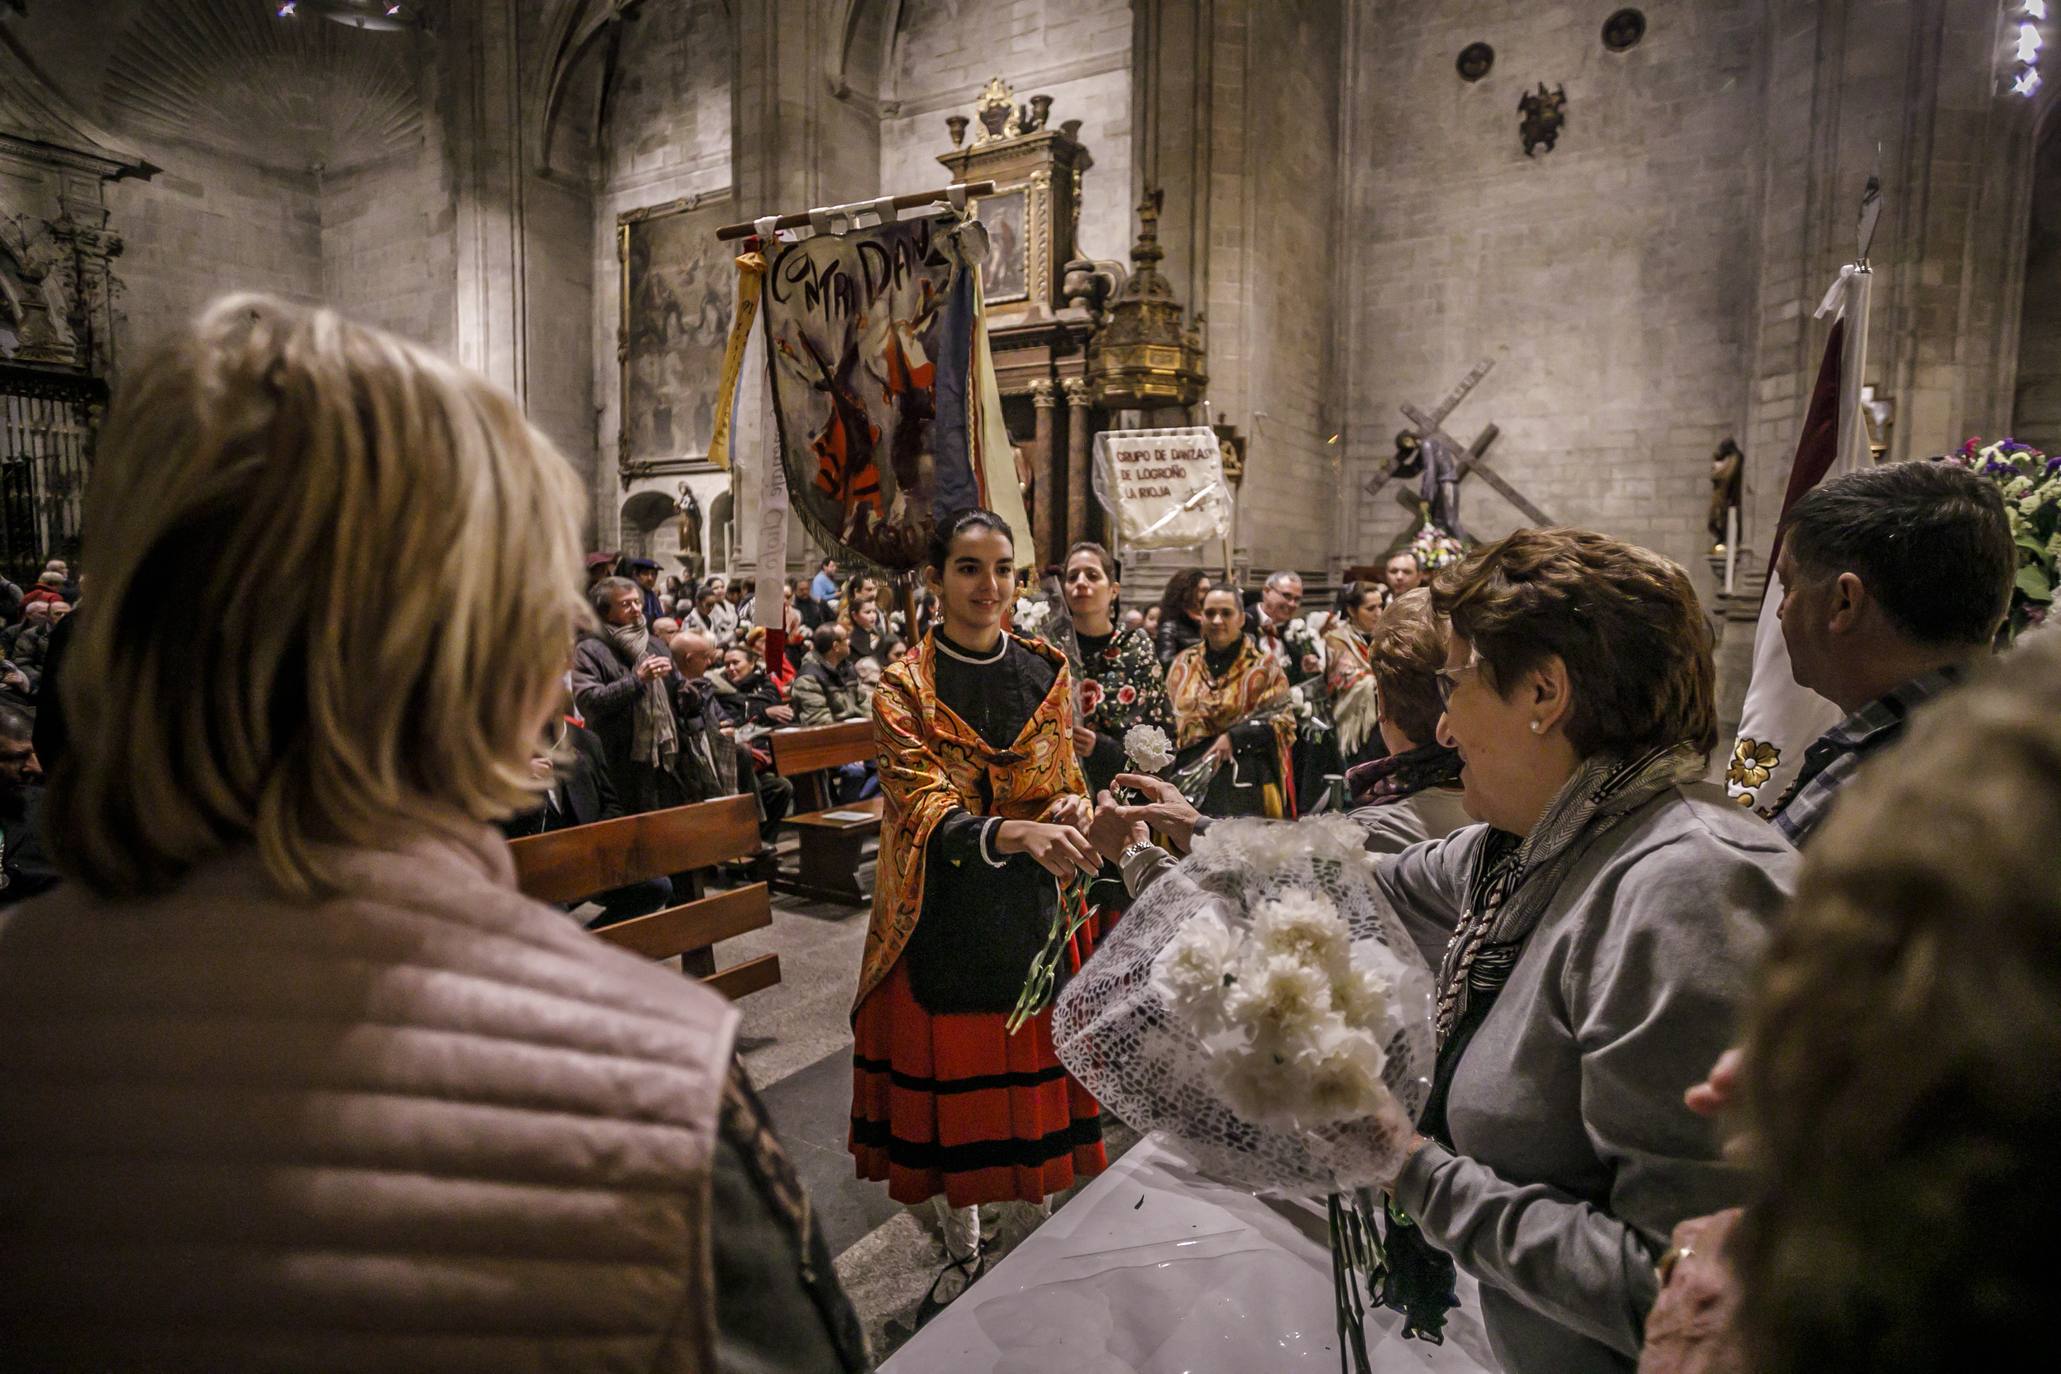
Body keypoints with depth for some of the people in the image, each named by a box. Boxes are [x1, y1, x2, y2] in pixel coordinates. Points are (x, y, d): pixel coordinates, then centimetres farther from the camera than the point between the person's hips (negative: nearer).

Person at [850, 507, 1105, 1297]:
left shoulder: (1046, 673, 5)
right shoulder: (906, 687, -6)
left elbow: (1068, 780, 11)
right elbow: (923, 809, -18)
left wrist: (1073, 810, -15)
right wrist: (1016, 832, -36)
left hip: (1033, 905, 3)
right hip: (943, 911, -2)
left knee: (1035, 1068, 9)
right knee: (951, 1068, 8)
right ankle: (963, 1245, 30)